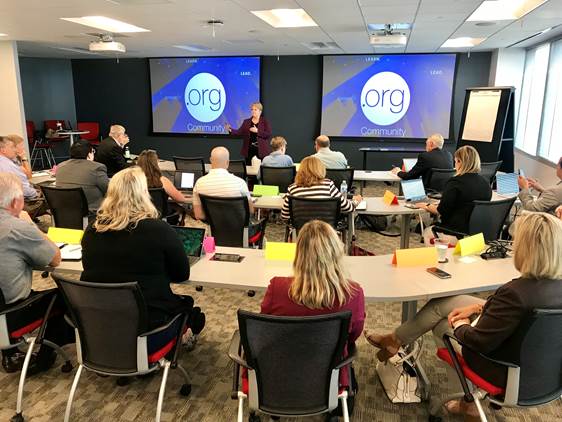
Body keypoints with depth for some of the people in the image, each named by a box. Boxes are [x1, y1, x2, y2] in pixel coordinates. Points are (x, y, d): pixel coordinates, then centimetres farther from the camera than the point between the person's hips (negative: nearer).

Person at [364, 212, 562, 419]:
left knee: (441, 325, 15)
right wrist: (478, 306, 5)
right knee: (440, 304, 11)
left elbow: (478, 341, -24)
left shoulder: (515, 292, -36)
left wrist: (459, 325, -4)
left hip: (503, 370, -7)